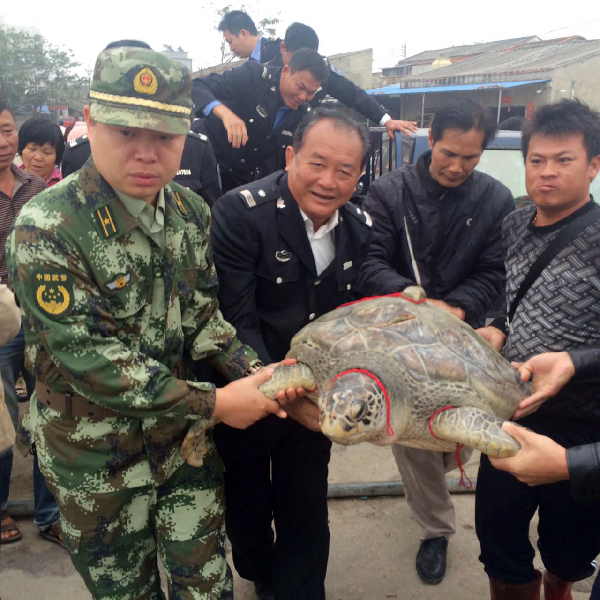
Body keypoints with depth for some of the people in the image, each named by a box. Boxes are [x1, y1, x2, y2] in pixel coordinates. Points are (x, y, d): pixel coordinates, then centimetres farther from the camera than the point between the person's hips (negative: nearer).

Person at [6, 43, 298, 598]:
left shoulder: (191, 212, -3)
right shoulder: (47, 228, -22)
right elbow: (91, 359, -25)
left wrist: (253, 372, -13)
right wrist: (213, 404, -22)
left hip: (186, 438, 4)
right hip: (96, 457, -4)